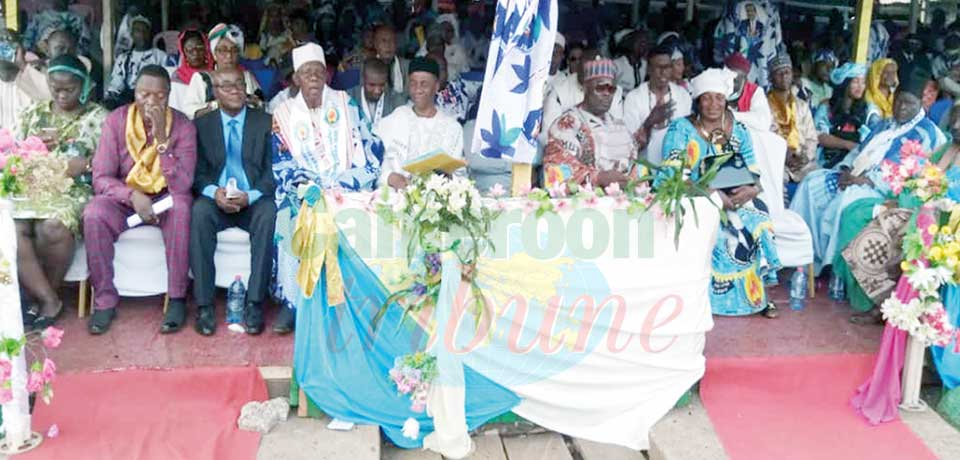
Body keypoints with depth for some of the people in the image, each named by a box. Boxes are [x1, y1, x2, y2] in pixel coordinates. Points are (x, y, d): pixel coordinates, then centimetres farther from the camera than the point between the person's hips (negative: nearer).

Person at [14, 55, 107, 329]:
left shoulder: (97, 117, 9)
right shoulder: (33, 114, 20)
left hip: (75, 192, -3)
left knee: (52, 227, -36)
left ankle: (43, 296, -12)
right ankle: (49, 299, -22)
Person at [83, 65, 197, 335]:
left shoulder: (183, 127, -12)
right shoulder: (116, 121, -9)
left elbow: (182, 185, -21)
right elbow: (101, 178, -10)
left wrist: (162, 140, -30)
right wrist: (133, 195, -29)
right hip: (124, 197, 1)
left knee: (182, 205, -35)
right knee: (93, 215, -30)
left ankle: (177, 298, -24)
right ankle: (105, 300, -14)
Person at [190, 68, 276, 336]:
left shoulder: (265, 123, 8)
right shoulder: (202, 125, 12)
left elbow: (272, 171, 1)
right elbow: (197, 172, 6)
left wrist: (250, 196, -17)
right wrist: (213, 192, -17)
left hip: (254, 201, -1)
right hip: (216, 200, 1)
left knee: (269, 214, -34)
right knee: (199, 212, -33)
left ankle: (254, 304, -30)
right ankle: (204, 305, -29)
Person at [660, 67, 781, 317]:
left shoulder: (739, 131, 11)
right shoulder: (681, 129, 0)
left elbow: (753, 173, 8)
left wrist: (751, 189, -17)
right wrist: (713, 194, -24)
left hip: (737, 200, 3)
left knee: (755, 221, -25)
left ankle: (757, 291, -13)